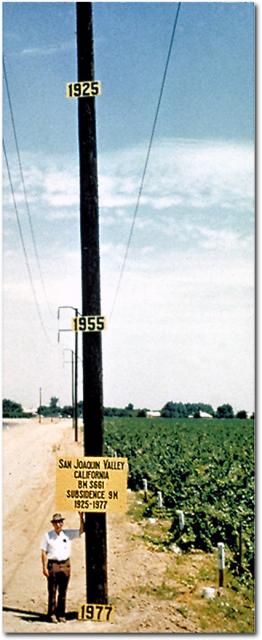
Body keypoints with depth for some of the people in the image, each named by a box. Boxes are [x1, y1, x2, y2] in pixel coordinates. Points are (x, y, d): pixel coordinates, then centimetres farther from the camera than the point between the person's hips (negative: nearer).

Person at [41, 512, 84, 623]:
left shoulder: (68, 534, 6)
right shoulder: (47, 536, 0)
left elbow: (82, 530, 0)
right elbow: (44, 552, 0)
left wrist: (81, 517, -13)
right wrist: (44, 567, -7)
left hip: (65, 565, 3)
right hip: (53, 565, -3)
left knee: (63, 592, 7)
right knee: (52, 591, -2)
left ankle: (61, 614, 14)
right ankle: (52, 614, 5)